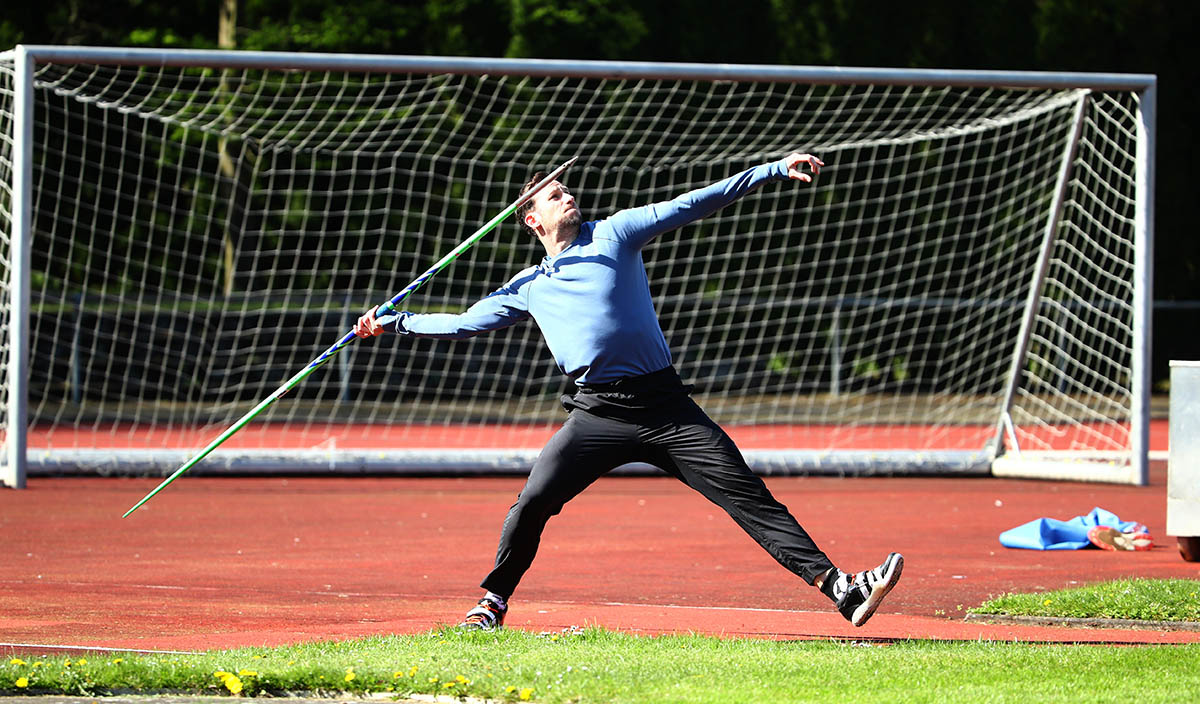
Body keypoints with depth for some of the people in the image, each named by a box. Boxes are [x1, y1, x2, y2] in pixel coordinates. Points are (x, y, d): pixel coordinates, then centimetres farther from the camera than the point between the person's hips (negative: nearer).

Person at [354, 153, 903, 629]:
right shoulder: (527, 287, 18)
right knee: (533, 501, -12)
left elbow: (693, 205, 7)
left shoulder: (612, 234, 12)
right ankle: (493, 601, 9)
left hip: (666, 406, -1)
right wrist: (393, 323, 22)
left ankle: (838, 588, -15)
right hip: (597, 413, 1)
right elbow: (464, 323, 27)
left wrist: (776, 170, 3)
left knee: (748, 496, -9)